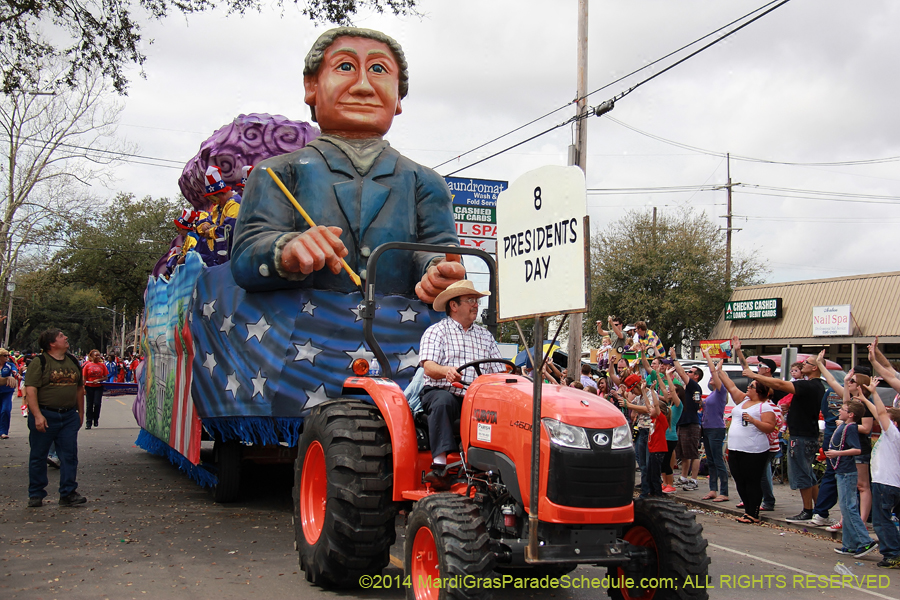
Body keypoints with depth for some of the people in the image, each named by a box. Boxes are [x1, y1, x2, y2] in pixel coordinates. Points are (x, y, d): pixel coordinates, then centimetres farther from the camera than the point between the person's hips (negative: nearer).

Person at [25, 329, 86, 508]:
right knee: (38, 456, 6)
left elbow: (79, 388, 19)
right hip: (45, 415, -5)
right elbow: (30, 390, -14)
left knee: (69, 455, 2)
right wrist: (37, 415, -22)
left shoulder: (73, 361, 12)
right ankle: (36, 494, 16)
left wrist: (80, 412, 16)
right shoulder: (39, 362, -7)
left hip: (69, 416, 5)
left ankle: (68, 494, 8)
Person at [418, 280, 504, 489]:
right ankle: (440, 465, -42)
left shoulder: (485, 335, 22)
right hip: (442, 391, -3)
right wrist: (446, 371, -31)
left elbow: (499, 372, 15)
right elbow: (428, 367, -9)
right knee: (443, 401, -37)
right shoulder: (436, 331, 8)